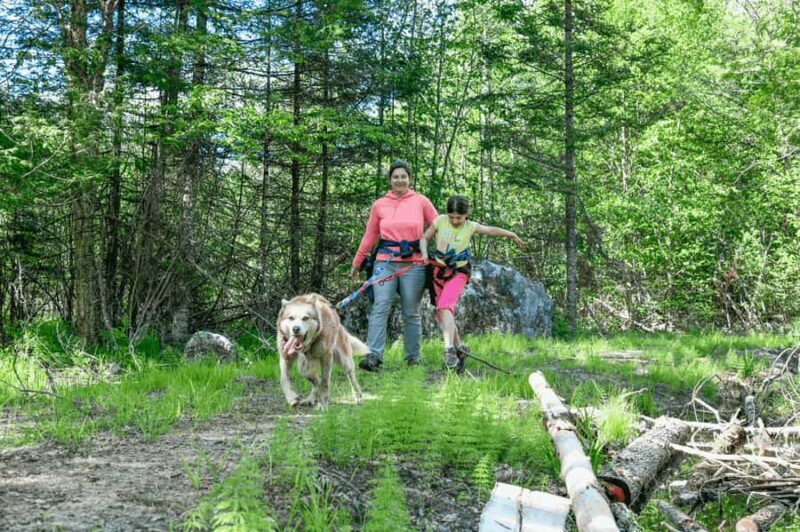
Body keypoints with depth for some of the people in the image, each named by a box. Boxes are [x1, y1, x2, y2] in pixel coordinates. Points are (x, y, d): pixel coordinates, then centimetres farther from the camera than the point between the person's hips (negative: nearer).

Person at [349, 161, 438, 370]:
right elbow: (369, 236, 15)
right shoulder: (379, 205, 9)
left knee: (411, 313, 5)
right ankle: (373, 356, -15)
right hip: (385, 262, 1)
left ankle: (413, 359, 14)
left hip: (413, 264, -1)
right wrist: (357, 263, 18)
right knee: (379, 308, -11)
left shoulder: (421, 202, 5)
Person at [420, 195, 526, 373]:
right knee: (441, 313, 8)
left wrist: (513, 235, 21)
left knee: (445, 307, -26)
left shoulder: (471, 227, -4)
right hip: (439, 271, 4)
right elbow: (424, 237, 7)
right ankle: (459, 347, 27)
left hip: (458, 273, -4)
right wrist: (424, 253, -13)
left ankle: (449, 350, -33)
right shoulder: (440, 221, -3)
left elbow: (492, 230, 10)